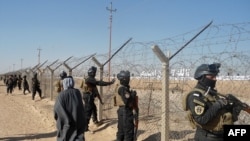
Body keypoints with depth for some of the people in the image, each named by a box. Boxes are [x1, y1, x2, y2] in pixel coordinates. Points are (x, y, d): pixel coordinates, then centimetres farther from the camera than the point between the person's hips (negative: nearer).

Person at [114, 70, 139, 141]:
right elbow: (127, 100, -28)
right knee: (129, 131, -5)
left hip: (123, 111, 11)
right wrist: (133, 94, -14)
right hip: (126, 111, -11)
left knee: (121, 130, 16)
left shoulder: (124, 88, 14)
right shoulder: (122, 88, -18)